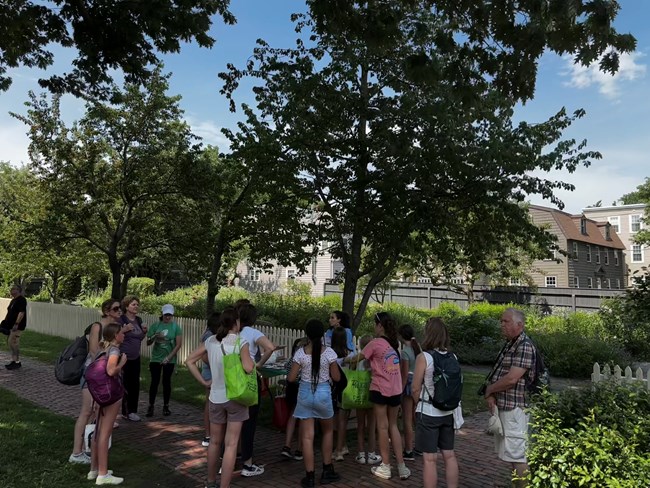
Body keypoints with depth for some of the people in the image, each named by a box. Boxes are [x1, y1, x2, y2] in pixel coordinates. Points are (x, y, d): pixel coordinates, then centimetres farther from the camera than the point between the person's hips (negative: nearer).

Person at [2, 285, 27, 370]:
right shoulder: (13, 300, 17)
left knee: (13, 343, -11)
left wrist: (16, 324, -27)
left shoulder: (21, 300, -13)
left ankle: (17, 363, -5)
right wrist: (5, 321, 16)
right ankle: (14, 361, 19)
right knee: (10, 342, 11)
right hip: (11, 326, 10)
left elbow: (22, 313, -21)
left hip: (17, 326, -10)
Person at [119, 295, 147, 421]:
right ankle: (125, 411, 8)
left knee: (135, 385, 8)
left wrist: (144, 332, 0)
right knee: (123, 385, -2)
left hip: (135, 358, 7)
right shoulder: (121, 319, -11)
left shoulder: (139, 320, 9)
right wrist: (124, 330, -26)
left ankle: (132, 411, 18)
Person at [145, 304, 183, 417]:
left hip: (169, 360, -1)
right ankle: (151, 406, 11)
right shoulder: (155, 325, 1)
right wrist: (154, 337, -19)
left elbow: (179, 344, -7)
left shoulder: (176, 327, -3)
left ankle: (166, 406, 15)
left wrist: (168, 357, -13)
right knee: (154, 382, 2)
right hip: (156, 358, 1)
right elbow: (148, 343, 2)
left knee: (166, 382, 5)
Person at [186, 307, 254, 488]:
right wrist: (251, 360, 0)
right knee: (231, 444, 2)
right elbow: (248, 368, -21)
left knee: (215, 442, 20)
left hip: (216, 397, 5)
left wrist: (204, 382, 6)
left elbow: (189, 361, 4)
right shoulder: (240, 341, -12)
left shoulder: (211, 341, 3)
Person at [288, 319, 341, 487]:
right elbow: (336, 377, -3)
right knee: (328, 431, 22)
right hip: (323, 393, 0)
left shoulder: (300, 353, -8)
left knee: (307, 437, 6)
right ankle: (327, 471, 26)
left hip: (305, 393, 0)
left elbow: (291, 378, -4)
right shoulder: (329, 352, -9)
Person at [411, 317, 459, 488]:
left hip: (428, 413, -6)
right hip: (448, 412, 6)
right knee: (449, 455, 16)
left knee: (430, 459, 3)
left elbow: (415, 389, -10)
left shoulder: (423, 357, -16)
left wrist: (418, 404, 8)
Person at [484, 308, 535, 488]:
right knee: (512, 453, 18)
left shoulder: (524, 346, -16)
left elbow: (511, 379, -23)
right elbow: (498, 374, 13)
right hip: (503, 406, 9)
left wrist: (489, 390, -8)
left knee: (518, 454, -2)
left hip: (515, 408, -9)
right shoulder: (509, 344, 13)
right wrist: (492, 396, -4)